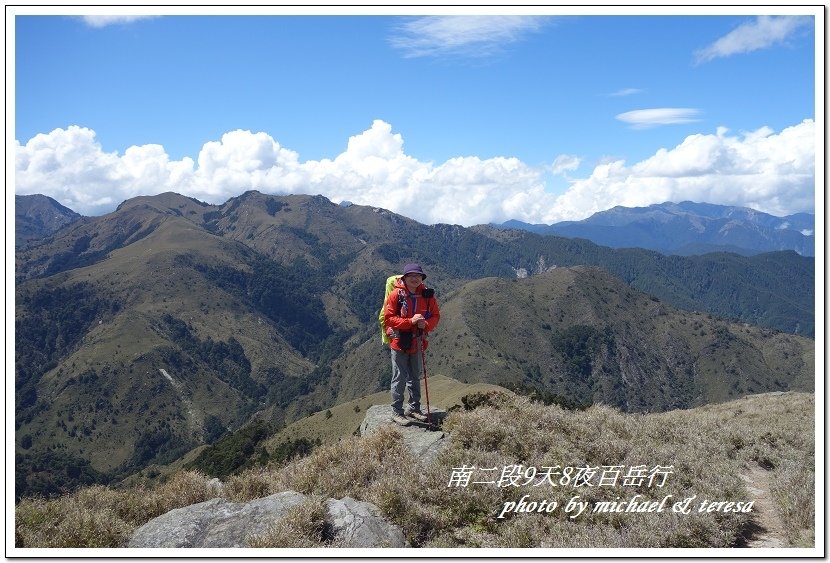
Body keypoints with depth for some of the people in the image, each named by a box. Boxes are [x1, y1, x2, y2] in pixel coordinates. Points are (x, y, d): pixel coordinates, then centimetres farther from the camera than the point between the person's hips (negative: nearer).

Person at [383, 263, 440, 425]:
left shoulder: (427, 295, -2)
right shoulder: (396, 294, -13)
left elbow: (435, 316, 4)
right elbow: (388, 318, -16)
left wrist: (426, 324, -18)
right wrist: (411, 321, -24)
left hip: (417, 343, 4)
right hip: (399, 343, -4)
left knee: (415, 377, 17)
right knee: (399, 378, 1)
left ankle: (414, 408, 31)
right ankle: (397, 412, 11)